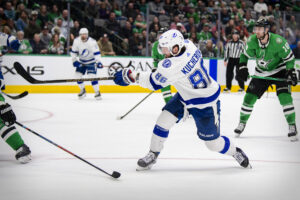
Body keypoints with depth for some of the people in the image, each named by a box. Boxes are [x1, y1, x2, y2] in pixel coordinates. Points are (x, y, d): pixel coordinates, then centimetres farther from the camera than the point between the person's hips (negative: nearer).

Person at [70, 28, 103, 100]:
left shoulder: (92, 42, -24)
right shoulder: (76, 41, -11)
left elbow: (96, 53, -26)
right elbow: (73, 51, 2)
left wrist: (98, 62, -36)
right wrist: (74, 60, -5)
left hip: (91, 62, -5)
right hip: (81, 62, 5)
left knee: (92, 76, -19)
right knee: (78, 75, -1)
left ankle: (97, 92, -8)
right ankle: (83, 91, 19)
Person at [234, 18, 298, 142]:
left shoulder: (278, 41, -27)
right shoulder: (252, 41, -15)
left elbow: (289, 58, -16)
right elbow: (245, 55, 2)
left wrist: (291, 72, -24)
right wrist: (242, 68, -10)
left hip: (279, 71, -4)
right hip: (261, 73, 4)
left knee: (284, 97, -21)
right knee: (249, 97, 0)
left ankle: (292, 126, -11)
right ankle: (242, 123, 21)